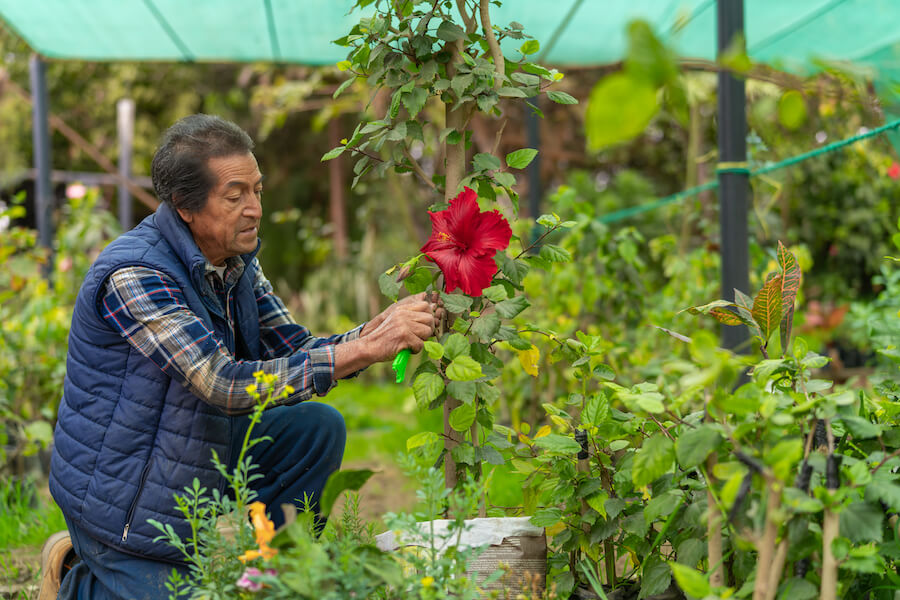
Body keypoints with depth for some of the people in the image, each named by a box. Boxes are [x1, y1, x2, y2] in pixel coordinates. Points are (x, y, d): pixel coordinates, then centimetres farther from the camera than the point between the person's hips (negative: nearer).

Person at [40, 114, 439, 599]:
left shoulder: (236, 260, 0)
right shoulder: (133, 276, -28)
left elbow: (293, 351, -1)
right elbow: (228, 385, -34)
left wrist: (381, 328, -20)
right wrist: (367, 349, -37)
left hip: (200, 458, 8)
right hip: (119, 493, -7)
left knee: (317, 427, -7)